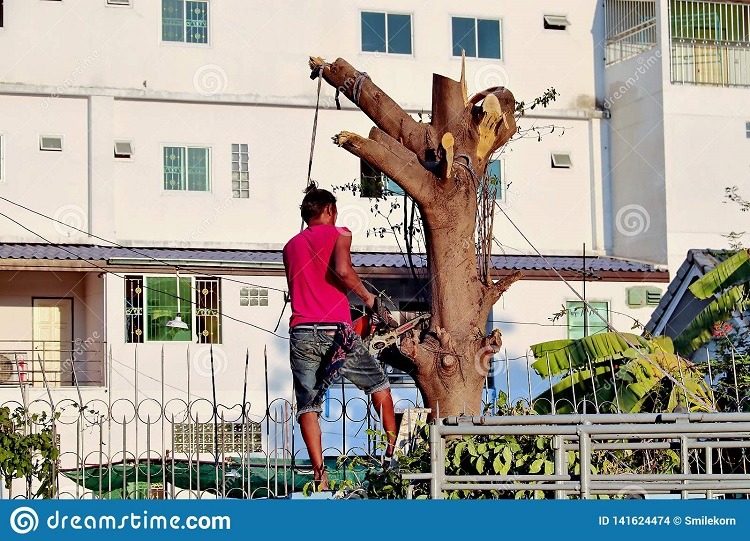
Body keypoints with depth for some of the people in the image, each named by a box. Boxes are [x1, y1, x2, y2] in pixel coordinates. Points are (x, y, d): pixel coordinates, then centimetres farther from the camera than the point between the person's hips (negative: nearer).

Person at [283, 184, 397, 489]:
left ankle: (319, 475, -9)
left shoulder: (291, 246, 19)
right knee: (378, 383, 18)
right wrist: (367, 297, -2)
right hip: (335, 331, -3)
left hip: (302, 334, 3)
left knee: (307, 406, 1)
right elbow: (342, 269, -16)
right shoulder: (338, 234, 3)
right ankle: (394, 450, 17)